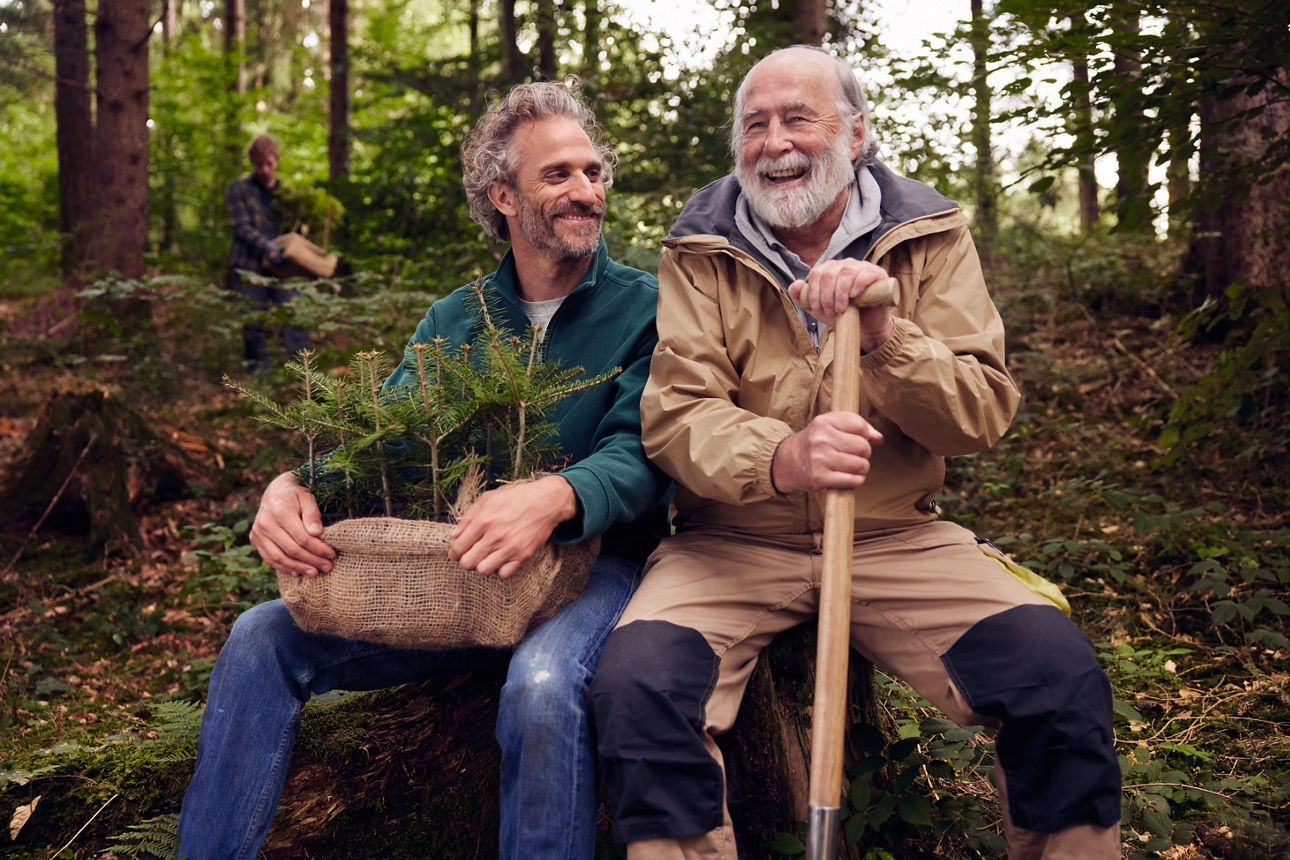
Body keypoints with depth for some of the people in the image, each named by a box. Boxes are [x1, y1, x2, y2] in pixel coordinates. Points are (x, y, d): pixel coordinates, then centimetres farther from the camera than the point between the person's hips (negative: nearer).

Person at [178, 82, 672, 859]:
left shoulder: (646, 307, -1)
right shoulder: (453, 321, 13)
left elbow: (640, 454, -14)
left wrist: (558, 496, -37)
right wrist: (294, 486, -17)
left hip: (596, 562, -4)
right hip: (455, 571, 5)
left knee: (542, 683, -37)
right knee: (262, 637, -8)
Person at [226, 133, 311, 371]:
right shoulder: (237, 189, 8)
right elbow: (241, 226, -4)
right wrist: (266, 246, -21)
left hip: (283, 267, 1)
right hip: (249, 268, -1)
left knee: (294, 320, -10)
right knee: (253, 326, 0)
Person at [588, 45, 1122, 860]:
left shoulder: (931, 238, 4)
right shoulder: (701, 253, 2)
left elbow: (984, 416, -3)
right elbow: (674, 414, -9)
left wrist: (882, 334, -22)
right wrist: (780, 458, -30)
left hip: (896, 539, 1)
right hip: (734, 543, -1)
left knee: (1063, 671, -20)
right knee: (636, 682, -29)